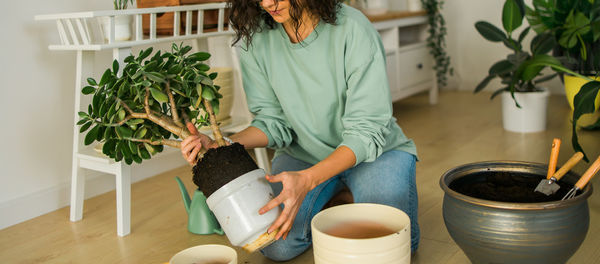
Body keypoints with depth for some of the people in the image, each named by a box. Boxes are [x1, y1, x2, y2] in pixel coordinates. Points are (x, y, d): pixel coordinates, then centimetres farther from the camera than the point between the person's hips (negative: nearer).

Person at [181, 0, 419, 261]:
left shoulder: (352, 29, -23)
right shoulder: (255, 38, -11)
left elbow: (367, 132, -23)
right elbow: (274, 122, -4)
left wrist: (308, 179, -37)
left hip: (374, 149, -2)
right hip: (302, 152, 3)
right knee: (277, 247, -18)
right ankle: (327, 201, 13)